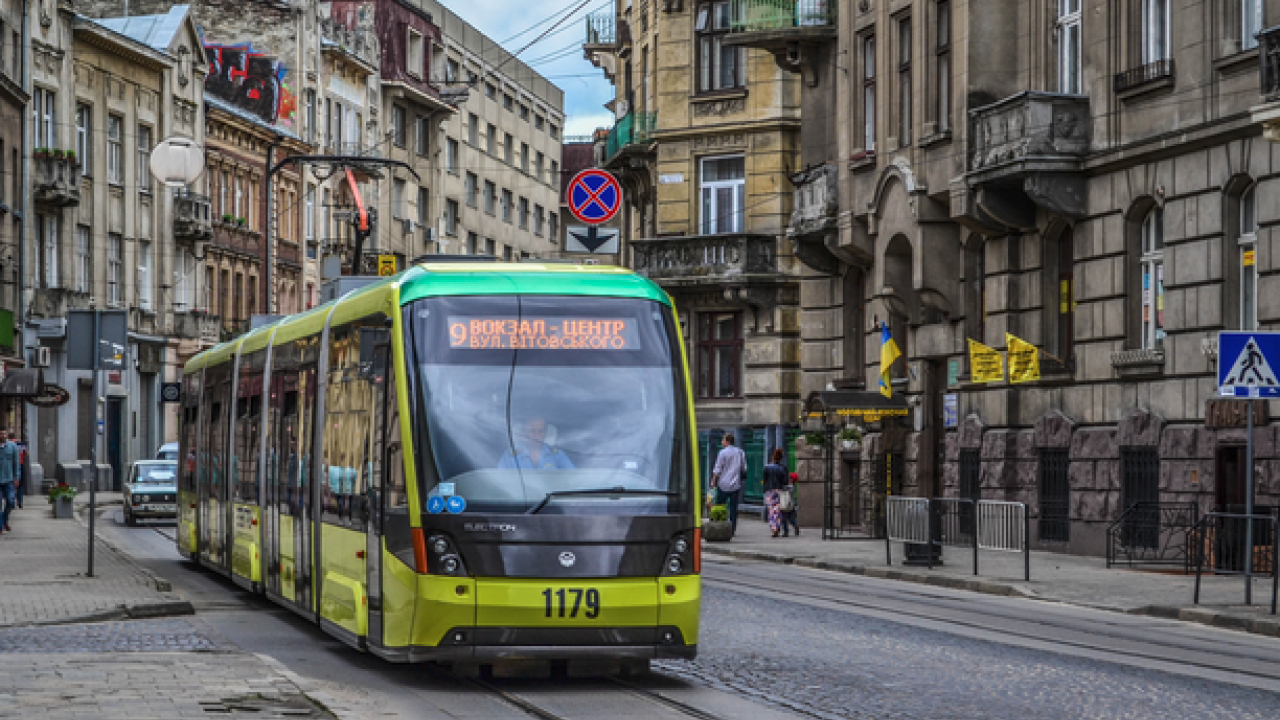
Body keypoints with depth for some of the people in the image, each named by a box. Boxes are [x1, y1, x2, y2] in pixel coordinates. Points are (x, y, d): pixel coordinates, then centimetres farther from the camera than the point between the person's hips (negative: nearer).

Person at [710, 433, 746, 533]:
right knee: (733, 508, 4)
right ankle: (732, 529, 0)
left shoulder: (723, 453, -7)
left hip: (723, 484, -4)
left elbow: (717, 469, -7)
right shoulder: (740, 452, 8)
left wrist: (713, 481, 2)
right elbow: (744, 468, 15)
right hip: (736, 485, 4)